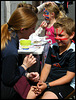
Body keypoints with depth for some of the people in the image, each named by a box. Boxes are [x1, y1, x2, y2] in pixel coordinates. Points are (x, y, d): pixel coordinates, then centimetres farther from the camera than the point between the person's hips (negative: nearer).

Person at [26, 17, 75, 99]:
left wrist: (47, 85, -18)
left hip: (66, 84, -5)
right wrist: (41, 82, -9)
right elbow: (47, 67, 10)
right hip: (49, 79, 6)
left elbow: (69, 77, -14)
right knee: (26, 95, -13)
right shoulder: (53, 47, 9)